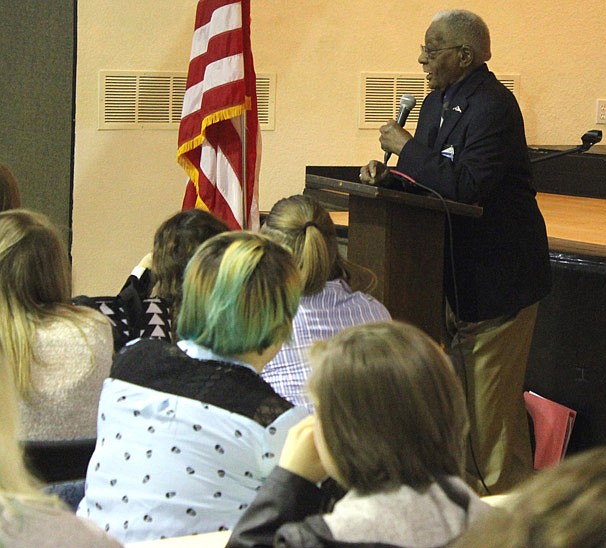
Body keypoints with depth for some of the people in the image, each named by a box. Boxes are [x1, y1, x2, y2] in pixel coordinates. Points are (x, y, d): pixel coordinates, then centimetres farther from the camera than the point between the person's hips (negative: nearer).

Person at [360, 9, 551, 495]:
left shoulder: (493, 105, -18)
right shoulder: (439, 101, 11)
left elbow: (466, 186, -28)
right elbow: (430, 176, 17)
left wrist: (407, 149, -19)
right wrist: (388, 173, -3)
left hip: (499, 271, -9)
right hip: (460, 270, 10)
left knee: (492, 394, -3)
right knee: (458, 388, 14)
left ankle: (504, 495, 7)